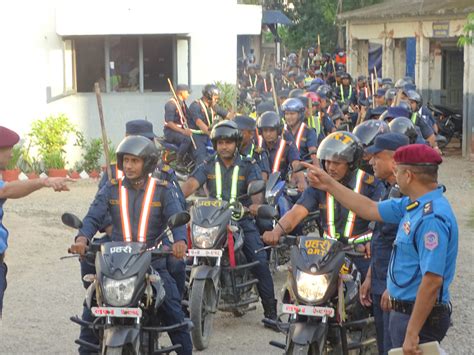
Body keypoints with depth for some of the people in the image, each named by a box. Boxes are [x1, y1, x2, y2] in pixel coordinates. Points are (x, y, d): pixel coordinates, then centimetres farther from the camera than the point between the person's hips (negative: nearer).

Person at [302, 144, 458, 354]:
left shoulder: (432, 217, -24)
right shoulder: (413, 204, 7)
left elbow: (432, 280, -29)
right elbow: (371, 210, 19)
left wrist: (412, 333, -28)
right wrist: (329, 185, 19)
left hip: (421, 314, -10)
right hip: (403, 309, 10)